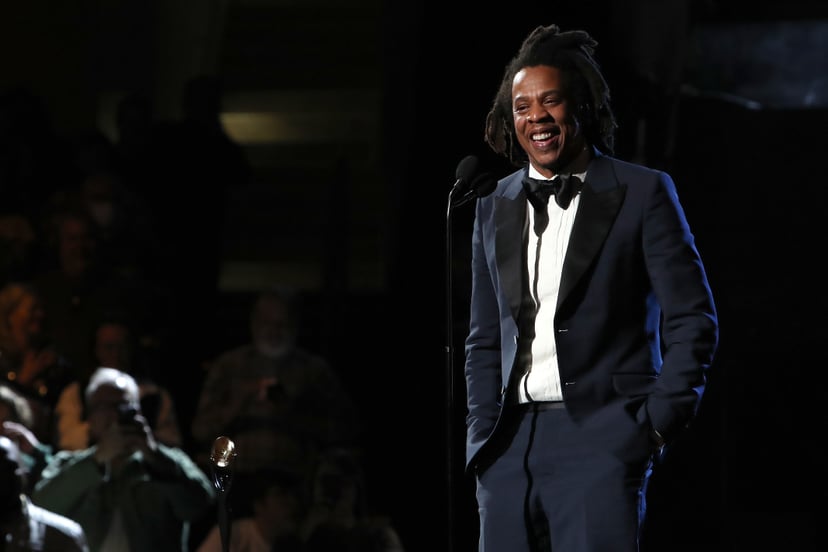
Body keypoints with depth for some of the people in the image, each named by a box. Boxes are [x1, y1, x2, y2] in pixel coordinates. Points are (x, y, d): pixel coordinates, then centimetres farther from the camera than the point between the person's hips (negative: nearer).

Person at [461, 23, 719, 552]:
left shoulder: (643, 193, 1)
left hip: (603, 435, -5)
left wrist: (659, 423, -7)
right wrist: (483, 436, 9)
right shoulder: (495, 207, 15)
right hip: (511, 446, 5)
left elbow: (693, 321, 0)